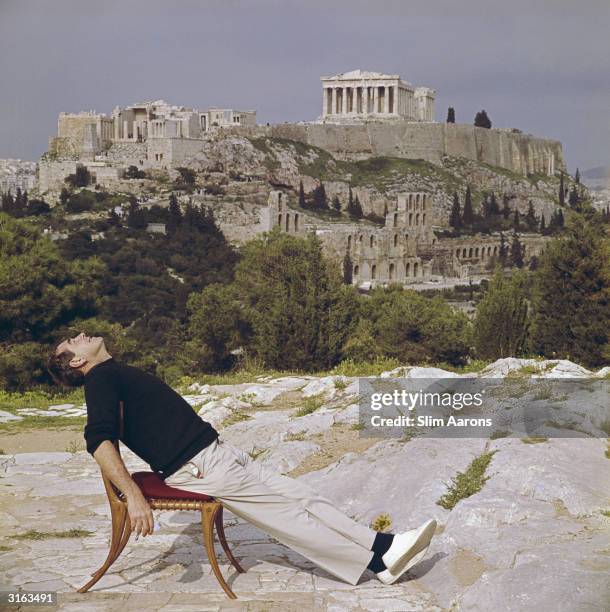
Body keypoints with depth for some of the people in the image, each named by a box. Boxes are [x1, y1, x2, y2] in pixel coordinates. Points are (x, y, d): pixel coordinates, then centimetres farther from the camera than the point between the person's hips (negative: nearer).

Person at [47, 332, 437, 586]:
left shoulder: (120, 373, 22)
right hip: (197, 469, -9)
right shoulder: (101, 378, -8)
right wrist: (134, 496, -32)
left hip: (220, 451, 9)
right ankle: (378, 562, -8)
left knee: (302, 496, 0)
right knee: (286, 511, -10)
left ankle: (383, 545, -4)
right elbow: (99, 440, -24)